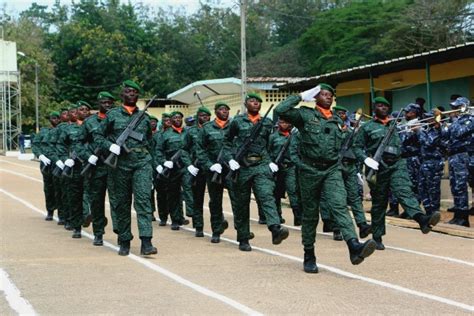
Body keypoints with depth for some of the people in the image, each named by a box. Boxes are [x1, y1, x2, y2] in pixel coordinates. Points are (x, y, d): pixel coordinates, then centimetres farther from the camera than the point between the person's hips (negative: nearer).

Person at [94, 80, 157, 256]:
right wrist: (110, 146, -9)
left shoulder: (144, 117, 12)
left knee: (143, 199, -13)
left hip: (142, 162, 0)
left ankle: (146, 243, -19)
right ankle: (124, 242, 17)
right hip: (120, 163, 0)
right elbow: (98, 135, 8)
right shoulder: (113, 115, 6)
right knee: (122, 203, 6)